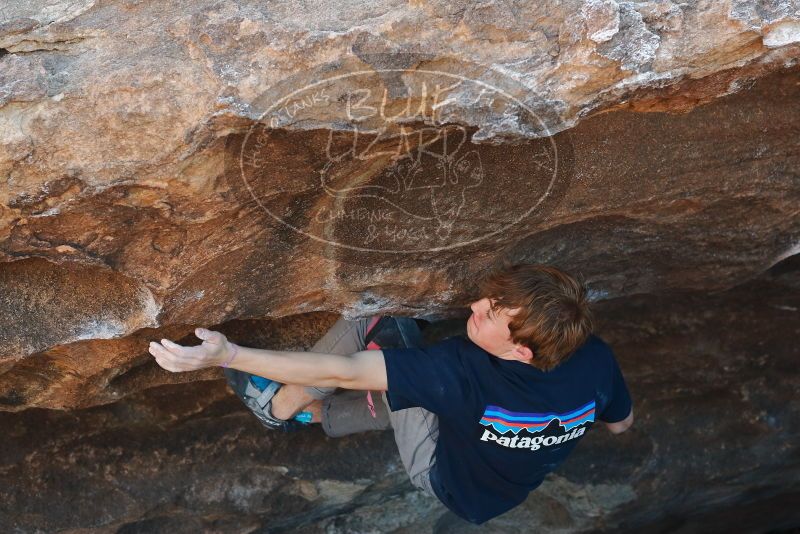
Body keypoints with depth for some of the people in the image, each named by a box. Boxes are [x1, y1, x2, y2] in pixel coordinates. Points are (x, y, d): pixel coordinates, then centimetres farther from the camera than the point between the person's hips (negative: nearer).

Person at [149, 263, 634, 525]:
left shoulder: (466, 370, -42)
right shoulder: (598, 360, -26)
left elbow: (340, 372, -41)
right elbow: (623, 424, -3)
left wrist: (228, 355, -40)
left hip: (448, 477, -6)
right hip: (516, 481, 6)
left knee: (383, 332, -14)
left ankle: (279, 404, 9)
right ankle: (310, 412, 32)